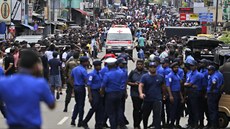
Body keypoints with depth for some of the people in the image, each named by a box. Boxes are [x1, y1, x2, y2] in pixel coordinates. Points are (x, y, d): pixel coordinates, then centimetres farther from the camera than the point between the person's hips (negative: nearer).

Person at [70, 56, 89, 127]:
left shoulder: (74, 69, 8)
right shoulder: (83, 70, -16)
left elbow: (71, 79, 13)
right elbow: (86, 81, -17)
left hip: (75, 87, 7)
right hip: (81, 88, -7)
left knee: (77, 104, 18)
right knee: (81, 105, 2)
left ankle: (73, 120, 13)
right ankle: (80, 122, 7)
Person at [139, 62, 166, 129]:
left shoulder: (160, 77, 3)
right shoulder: (145, 76, -3)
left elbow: (163, 86, 16)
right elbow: (141, 85, -15)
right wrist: (141, 93, -32)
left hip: (157, 100, -1)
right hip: (147, 99, 1)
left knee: (157, 115, -13)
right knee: (145, 115, 16)